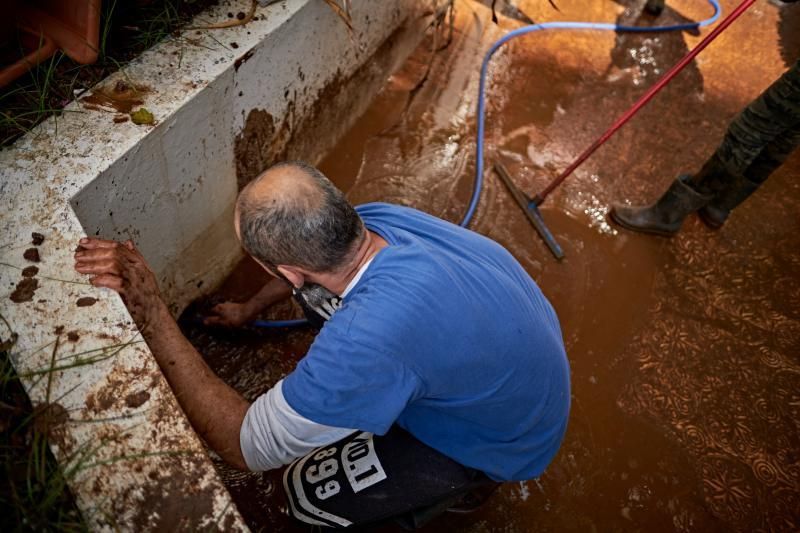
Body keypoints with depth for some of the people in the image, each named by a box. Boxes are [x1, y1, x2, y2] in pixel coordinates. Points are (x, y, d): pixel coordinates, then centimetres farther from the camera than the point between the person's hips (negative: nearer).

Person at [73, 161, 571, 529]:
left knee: (310, 490, -2)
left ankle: (468, 479, 17)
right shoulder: (375, 217, -19)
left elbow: (246, 445, -27)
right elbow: (316, 265, 6)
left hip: (507, 443, -6)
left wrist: (151, 314, -29)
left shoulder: (368, 338, -43)